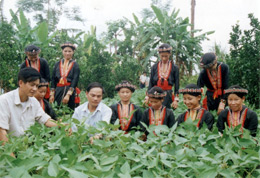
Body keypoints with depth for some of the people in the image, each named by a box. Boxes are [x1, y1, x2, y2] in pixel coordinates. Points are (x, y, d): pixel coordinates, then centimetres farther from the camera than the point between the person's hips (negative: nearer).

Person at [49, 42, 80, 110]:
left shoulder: (75, 65, 2)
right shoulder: (57, 64, 11)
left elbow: (75, 80, -7)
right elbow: (53, 80, 10)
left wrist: (68, 95, -16)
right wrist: (52, 94, 2)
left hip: (69, 91, -2)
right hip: (58, 91, 2)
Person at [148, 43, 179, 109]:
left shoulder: (174, 68, 2)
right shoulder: (154, 67, 6)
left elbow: (176, 85, 3)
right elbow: (150, 83, 9)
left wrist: (176, 100, -2)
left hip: (168, 96, -1)